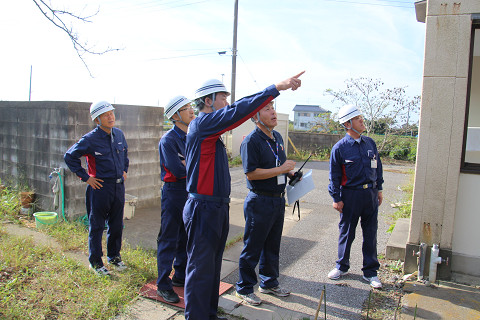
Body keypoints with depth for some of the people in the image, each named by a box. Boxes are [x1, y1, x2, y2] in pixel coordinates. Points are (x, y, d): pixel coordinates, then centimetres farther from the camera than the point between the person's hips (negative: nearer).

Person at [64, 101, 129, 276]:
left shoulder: (119, 134, 5)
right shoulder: (90, 139, -12)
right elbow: (69, 156, -7)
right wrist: (85, 177, -9)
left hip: (119, 186, 5)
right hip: (100, 187, -5)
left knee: (117, 225, 15)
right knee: (96, 226, 6)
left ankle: (114, 256, 32)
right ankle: (96, 262, 20)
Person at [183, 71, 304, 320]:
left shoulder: (210, 131, 15)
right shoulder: (201, 124, -15)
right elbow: (237, 112, -25)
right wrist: (277, 88, -25)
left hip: (217, 209, 10)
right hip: (203, 209, -10)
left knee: (212, 266, 19)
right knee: (201, 269, 1)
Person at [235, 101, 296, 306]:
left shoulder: (277, 137, 12)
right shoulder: (251, 141, -16)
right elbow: (251, 173, -23)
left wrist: (290, 173, 7)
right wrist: (280, 169, -21)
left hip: (278, 200, 8)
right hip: (260, 201, -8)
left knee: (272, 246, 19)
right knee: (252, 248, 4)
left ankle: (269, 283, 36)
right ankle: (244, 288, 21)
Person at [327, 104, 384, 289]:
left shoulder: (370, 143, 7)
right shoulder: (340, 147, -8)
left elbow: (377, 167, 16)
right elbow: (334, 175, -5)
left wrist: (379, 189, 14)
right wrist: (336, 198, -7)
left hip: (371, 195, 4)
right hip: (350, 195, -4)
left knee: (370, 234, 10)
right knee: (347, 233, 10)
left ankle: (370, 272, 24)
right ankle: (342, 266, 30)